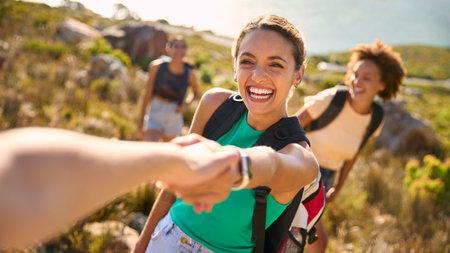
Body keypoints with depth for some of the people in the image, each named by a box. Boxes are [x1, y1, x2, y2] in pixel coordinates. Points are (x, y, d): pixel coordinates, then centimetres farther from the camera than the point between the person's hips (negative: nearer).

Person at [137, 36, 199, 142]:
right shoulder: (156, 66, -11)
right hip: (155, 110, -1)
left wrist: (186, 104, -9)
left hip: (174, 114, 2)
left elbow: (195, 93, 12)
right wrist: (141, 119, -1)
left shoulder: (189, 74, -9)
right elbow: (148, 93, -4)